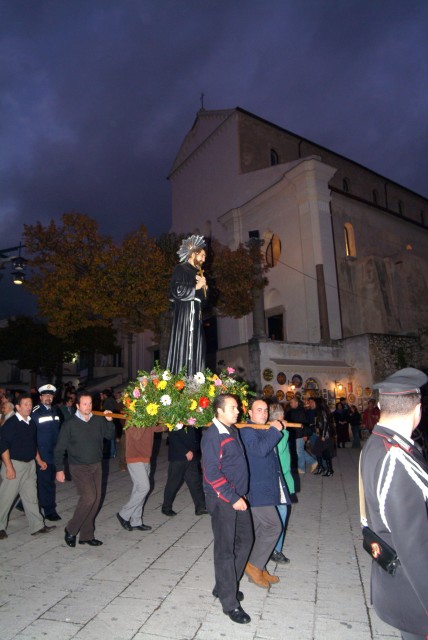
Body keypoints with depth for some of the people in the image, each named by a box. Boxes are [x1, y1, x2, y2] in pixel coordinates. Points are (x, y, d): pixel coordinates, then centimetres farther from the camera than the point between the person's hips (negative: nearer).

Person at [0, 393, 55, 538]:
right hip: (14, 464, -6)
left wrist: (39, 460, 17)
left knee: (31, 496, 11)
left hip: (30, 464, 6)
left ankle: (37, 526, 17)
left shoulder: (32, 423, 8)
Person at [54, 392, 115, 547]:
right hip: (79, 467, -5)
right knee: (89, 497, -17)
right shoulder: (69, 425, -8)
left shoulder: (98, 421, 2)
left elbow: (110, 436, 6)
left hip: (96, 465, 5)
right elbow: (59, 449, -3)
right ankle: (71, 530, 5)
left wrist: (109, 421, -9)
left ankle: (86, 535, 22)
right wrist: (59, 469, -5)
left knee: (96, 499, 6)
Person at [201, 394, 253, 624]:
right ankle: (229, 602, 19)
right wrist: (233, 498, -20)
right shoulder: (212, 436, -20)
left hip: (238, 496, 9)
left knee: (245, 540, 17)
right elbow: (212, 474, -22)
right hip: (222, 499, -9)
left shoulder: (233, 431, 7)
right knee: (225, 549, 3)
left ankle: (224, 586, 34)